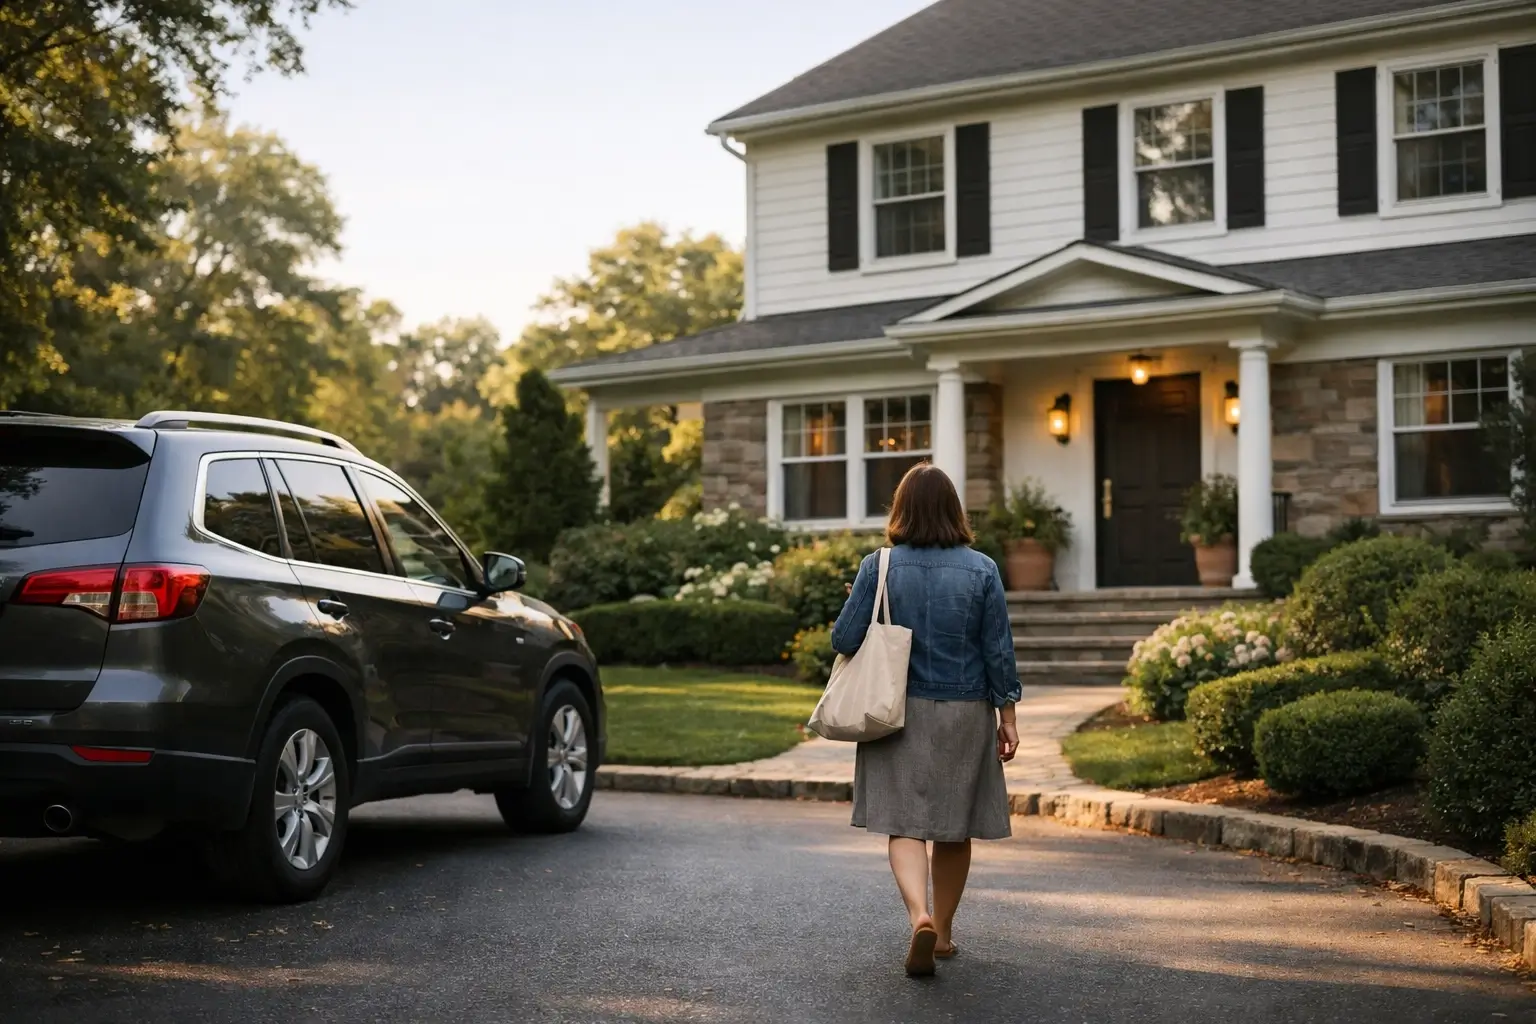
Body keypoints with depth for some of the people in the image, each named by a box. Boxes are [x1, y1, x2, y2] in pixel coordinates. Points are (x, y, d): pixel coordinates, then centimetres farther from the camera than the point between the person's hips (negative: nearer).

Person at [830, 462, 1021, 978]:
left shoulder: (879, 567, -7)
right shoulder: (981, 570, -4)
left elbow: (844, 639, -7)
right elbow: (999, 652, -3)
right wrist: (1006, 716, 6)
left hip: (900, 714, -1)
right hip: (965, 714, 1)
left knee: (904, 823, -1)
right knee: (954, 827, 14)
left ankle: (920, 917, -25)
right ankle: (943, 932, 25)